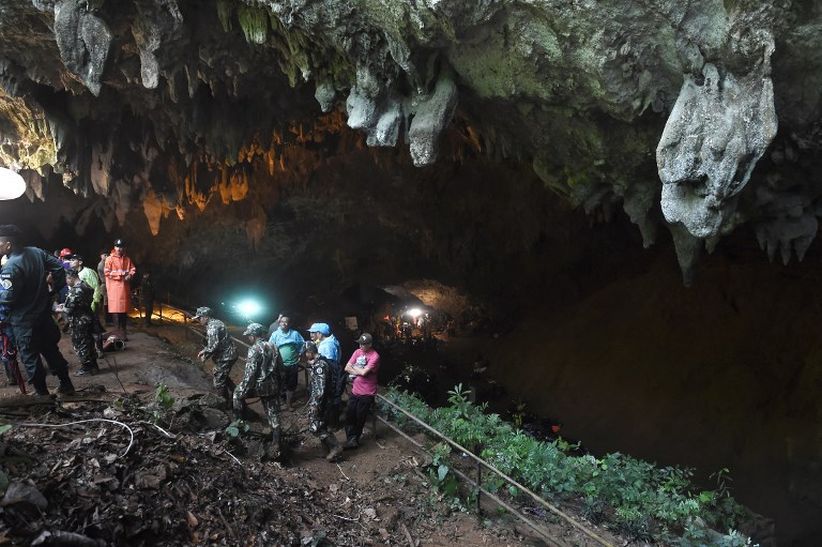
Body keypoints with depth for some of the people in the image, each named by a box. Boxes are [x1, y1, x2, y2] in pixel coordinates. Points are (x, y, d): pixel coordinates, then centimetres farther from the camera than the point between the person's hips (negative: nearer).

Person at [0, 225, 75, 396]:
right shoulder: (36, 252, -1)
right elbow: (58, 267, 6)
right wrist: (57, 289, 12)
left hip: (23, 321, -7)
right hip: (44, 313, 8)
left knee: (30, 358, 6)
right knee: (51, 350, 18)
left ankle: (42, 393, 13)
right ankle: (66, 385, 25)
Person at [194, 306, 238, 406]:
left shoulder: (212, 327, -20)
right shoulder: (216, 322, 12)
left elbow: (214, 346, -26)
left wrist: (205, 356, -11)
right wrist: (204, 350, 15)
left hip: (225, 358, -10)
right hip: (229, 354, 10)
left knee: (219, 382, 4)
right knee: (224, 377, 26)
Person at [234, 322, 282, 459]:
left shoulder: (254, 349, -13)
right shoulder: (272, 347, 11)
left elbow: (250, 373, -18)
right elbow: (277, 368, 15)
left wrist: (243, 391, -13)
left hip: (259, 386, -7)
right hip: (273, 387, 7)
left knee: (237, 393, 21)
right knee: (274, 417, 8)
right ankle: (276, 447, 8)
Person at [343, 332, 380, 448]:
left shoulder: (375, 356, -18)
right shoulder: (357, 352, 2)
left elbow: (364, 372, -25)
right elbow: (347, 368, -1)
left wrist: (354, 367, -8)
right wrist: (360, 372, -15)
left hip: (367, 393, -5)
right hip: (355, 390, 6)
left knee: (360, 418, 7)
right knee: (349, 416, 7)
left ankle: (354, 438, 25)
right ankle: (351, 439, 20)